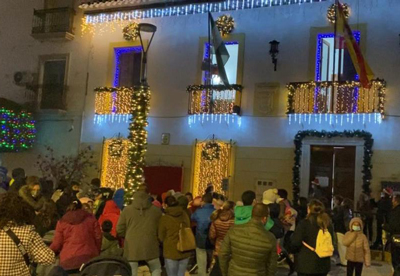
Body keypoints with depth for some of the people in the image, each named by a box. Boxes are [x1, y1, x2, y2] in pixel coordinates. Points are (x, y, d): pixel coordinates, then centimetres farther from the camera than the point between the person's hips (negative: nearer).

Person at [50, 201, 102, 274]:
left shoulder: (62, 222, 9)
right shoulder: (91, 219, 12)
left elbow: (57, 244, 7)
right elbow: (98, 238, 8)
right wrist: (96, 254, 21)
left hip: (68, 262, 0)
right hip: (89, 259, 1)